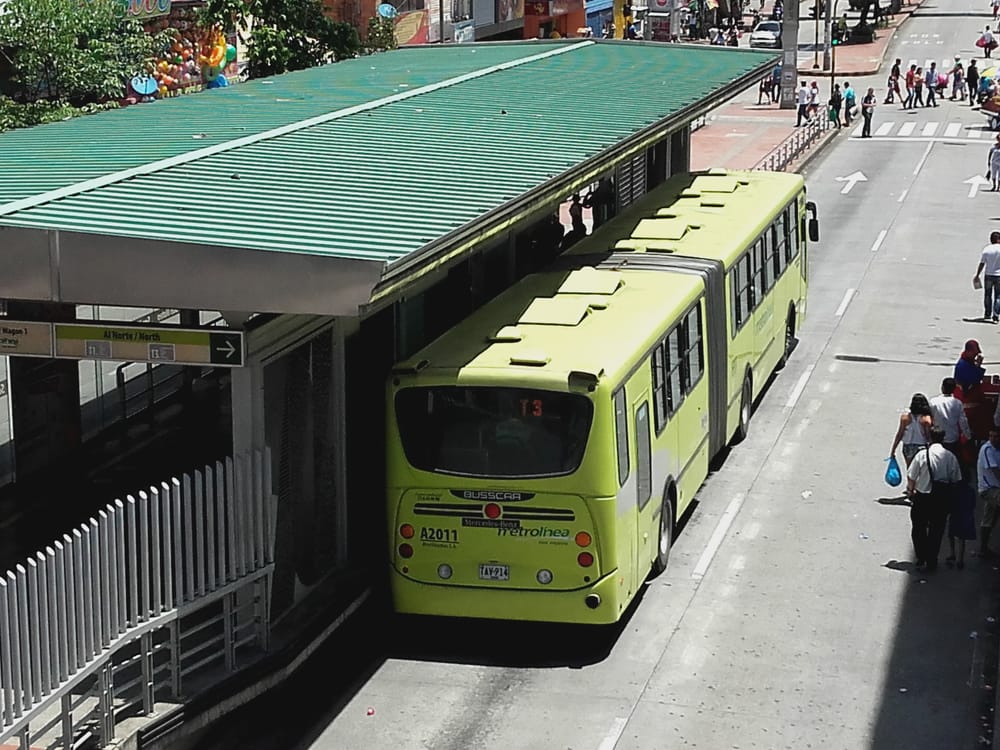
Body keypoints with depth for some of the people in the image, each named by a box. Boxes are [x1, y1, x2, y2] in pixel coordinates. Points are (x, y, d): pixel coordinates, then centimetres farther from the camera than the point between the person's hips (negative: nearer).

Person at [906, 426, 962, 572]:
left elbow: (911, 477, -7)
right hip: (943, 499, 2)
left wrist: (910, 491, 11)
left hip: (923, 498, -2)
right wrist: (948, 496, 14)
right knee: (936, 531, 13)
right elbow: (955, 480, 1)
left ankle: (922, 560, 10)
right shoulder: (950, 457, -5)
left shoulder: (922, 455, -12)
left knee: (919, 529, 14)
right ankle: (932, 562, 17)